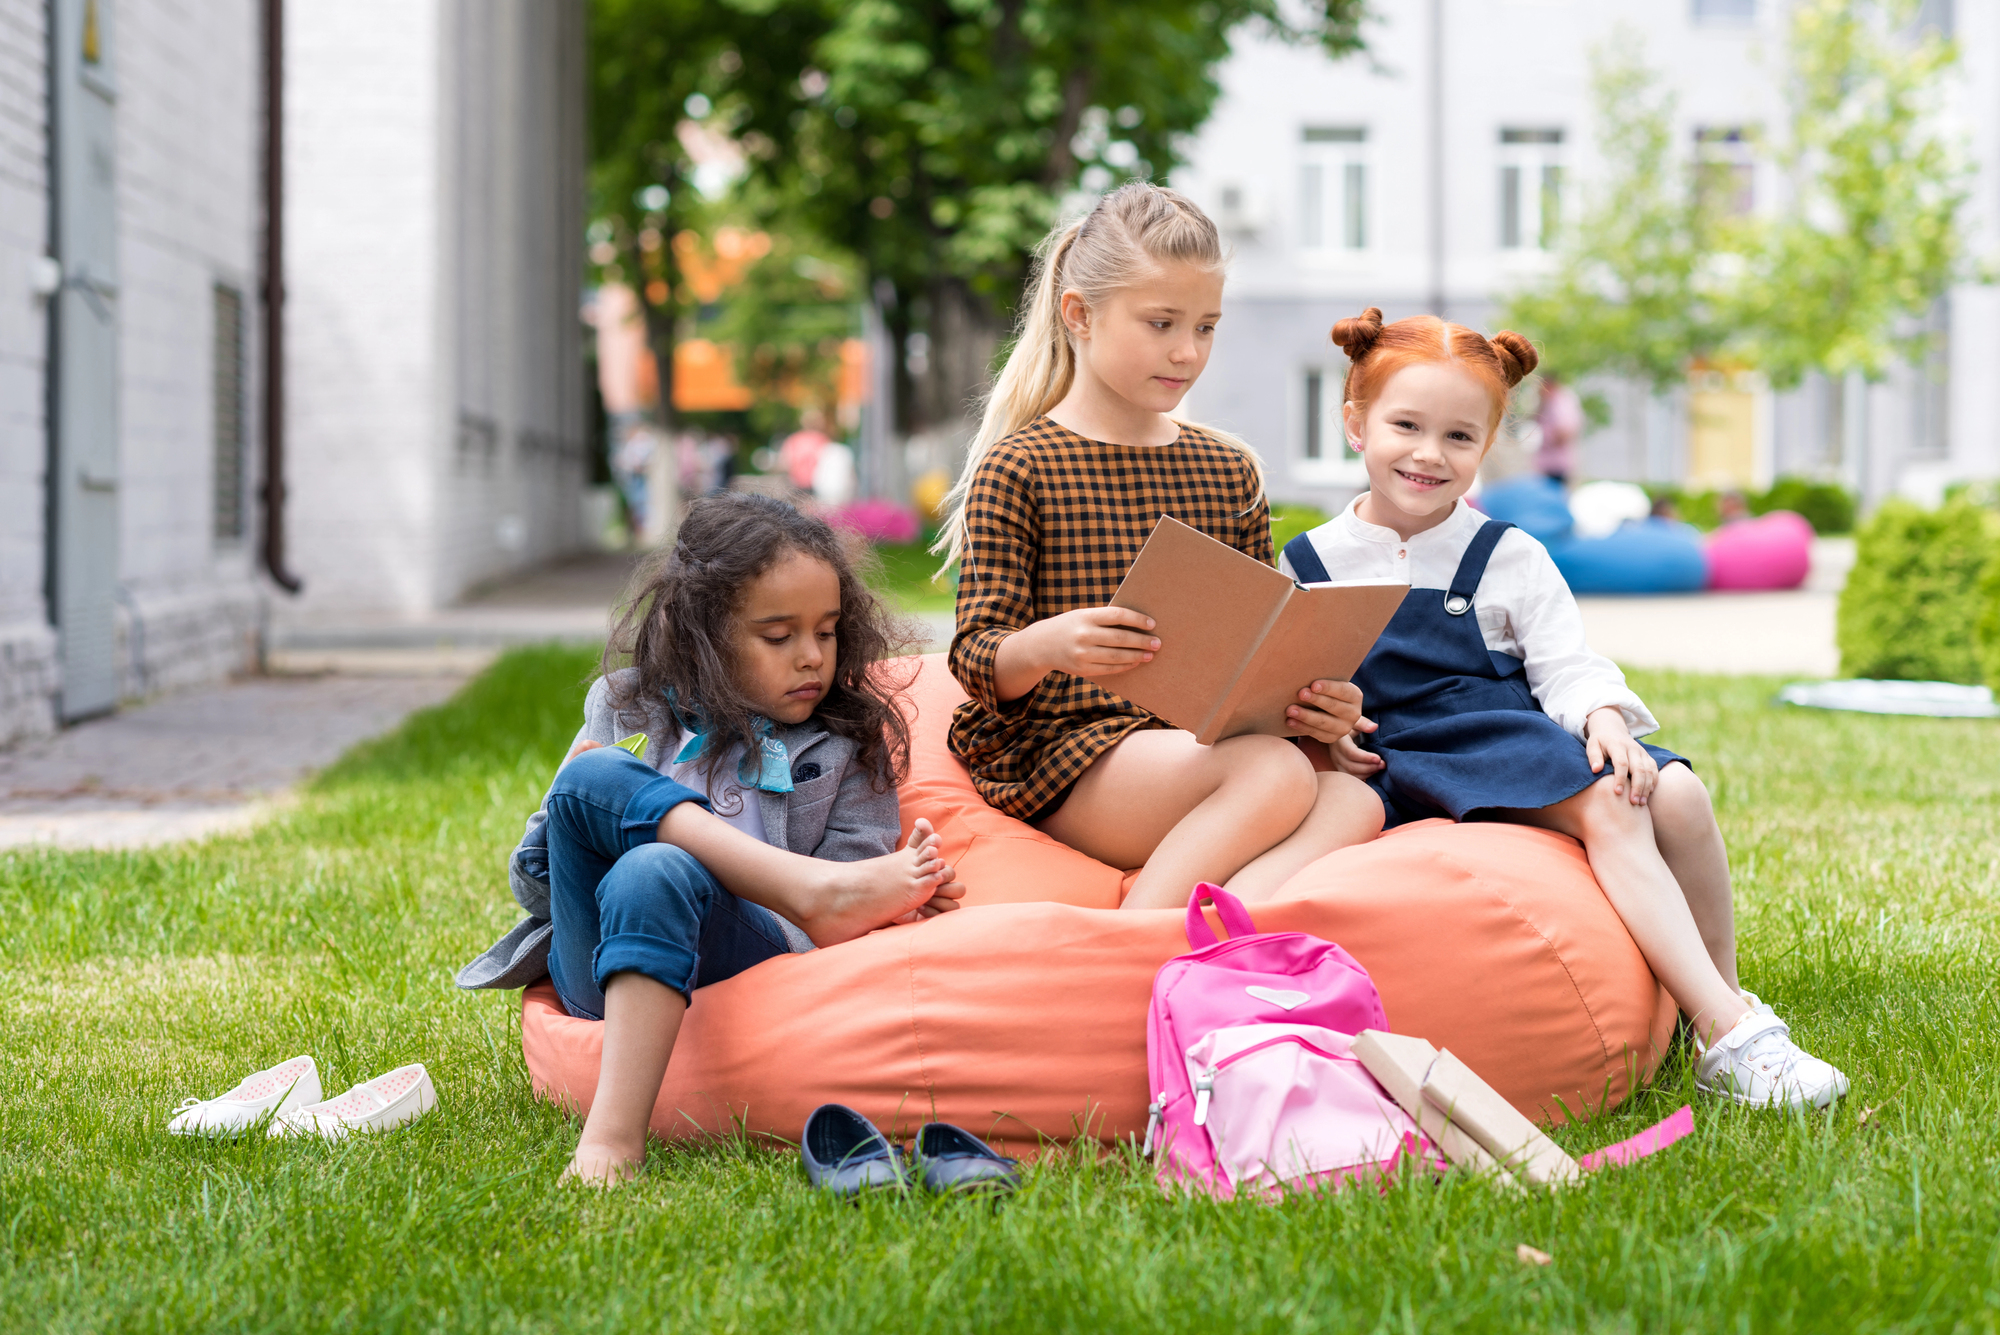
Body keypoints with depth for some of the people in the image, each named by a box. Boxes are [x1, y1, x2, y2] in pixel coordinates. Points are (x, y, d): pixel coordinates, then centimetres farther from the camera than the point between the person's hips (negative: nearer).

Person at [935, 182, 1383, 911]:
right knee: (1276, 773, -32)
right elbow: (977, 661, -7)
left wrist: (1314, 696, -5)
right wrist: (1047, 645, -31)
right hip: (1060, 755, -6)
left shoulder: (1230, 470, 18)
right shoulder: (1017, 468, 0)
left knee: (1353, 802, -27)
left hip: (1203, 746, 6)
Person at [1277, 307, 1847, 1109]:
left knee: (1676, 797, -21)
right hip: (1403, 769, -4)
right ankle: (1727, 1034, -36)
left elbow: (1566, 664, 4)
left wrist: (1604, 719, -17)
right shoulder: (1304, 568, 8)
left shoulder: (1508, 558, 12)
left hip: (1517, 740, 4)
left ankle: (1722, 1006, -4)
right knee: (1606, 810, -29)